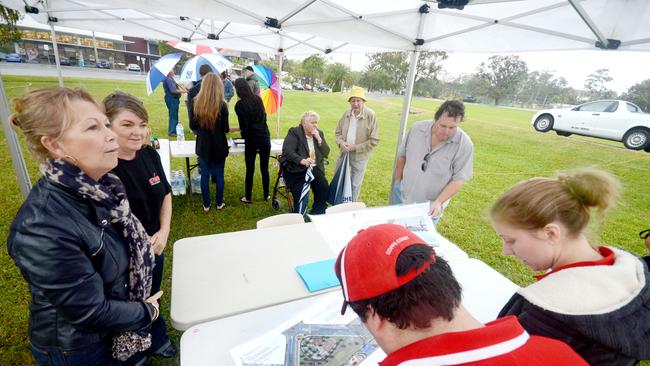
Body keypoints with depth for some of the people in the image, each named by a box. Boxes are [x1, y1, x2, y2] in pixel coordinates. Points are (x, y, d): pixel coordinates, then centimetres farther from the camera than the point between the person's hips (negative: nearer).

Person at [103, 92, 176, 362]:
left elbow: (165, 194, 4)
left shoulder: (150, 154, -8)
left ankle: (157, 339, 55)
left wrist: (164, 232, -6)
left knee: (151, 299, 28)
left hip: (154, 247, 5)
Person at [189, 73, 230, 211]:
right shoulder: (222, 104, -14)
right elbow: (225, 129, -9)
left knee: (205, 175, 12)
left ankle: (206, 205, 23)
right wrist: (231, 129, 13)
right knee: (219, 174, 12)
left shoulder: (196, 103, -6)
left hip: (203, 145, 2)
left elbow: (192, 126, 1)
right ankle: (219, 203, 25)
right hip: (219, 145, -2)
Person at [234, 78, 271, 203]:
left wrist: (245, 135, 11)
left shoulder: (239, 104, -9)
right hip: (265, 136, 4)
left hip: (252, 139, -4)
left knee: (250, 169, 8)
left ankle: (248, 197, 20)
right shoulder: (258, 99, 5)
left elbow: (244, 126, -9)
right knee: (264, 168, 12)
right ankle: (266, 195, 23)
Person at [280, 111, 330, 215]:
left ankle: (318, 215, -2)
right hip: (297, 168, -4)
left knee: (324, 187, -19)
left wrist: (319, 139, -7)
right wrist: (301, 160, -32)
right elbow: (287, 151, -16)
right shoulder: (294, 132, -3)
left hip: (315, 168, 4)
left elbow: (326, 153, 7)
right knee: (300, 192, -24)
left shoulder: (319, 133, 12)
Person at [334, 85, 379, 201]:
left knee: (355, 183, 12)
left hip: (360, 156, -5)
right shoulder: (347, 114, -3)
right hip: (344, 152, 5)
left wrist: (355, 147, -19)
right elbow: (338, 132, 8)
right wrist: (341, 142, -13)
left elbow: (374, 140, -16)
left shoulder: (370, 115, -17)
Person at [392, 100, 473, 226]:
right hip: (401, 196, 3)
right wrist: (397, 182, 9)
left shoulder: (464, 144, -17)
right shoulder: (417, 128, -9)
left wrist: (439, 202, -22)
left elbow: (459, 179, -14)